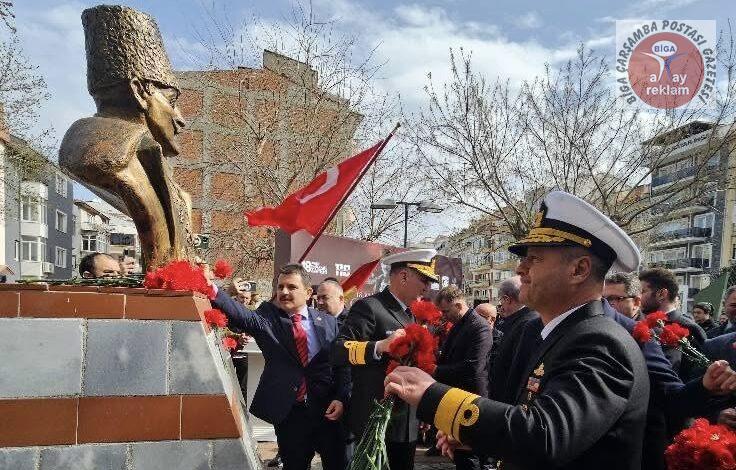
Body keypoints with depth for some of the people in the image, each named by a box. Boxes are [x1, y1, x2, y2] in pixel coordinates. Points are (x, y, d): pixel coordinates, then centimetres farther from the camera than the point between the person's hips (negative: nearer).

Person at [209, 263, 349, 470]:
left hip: (328, 410, 1)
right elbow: (243, 316, -22)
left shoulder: (328, 322, 2)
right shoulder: (267, 317, -3)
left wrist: (341, 398, -9)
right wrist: (213, 291, -39)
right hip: (289, 413, -1)